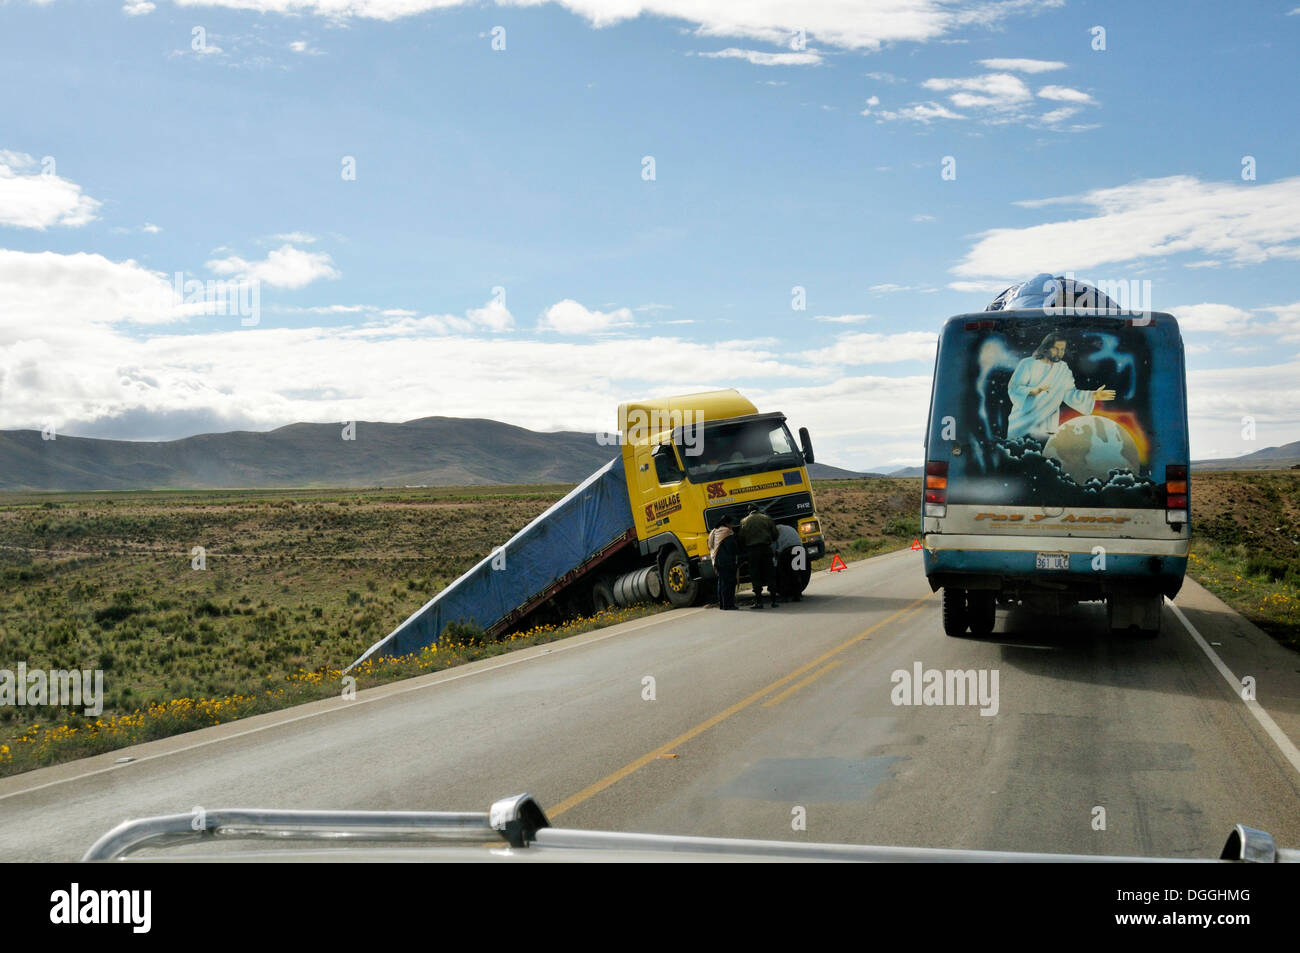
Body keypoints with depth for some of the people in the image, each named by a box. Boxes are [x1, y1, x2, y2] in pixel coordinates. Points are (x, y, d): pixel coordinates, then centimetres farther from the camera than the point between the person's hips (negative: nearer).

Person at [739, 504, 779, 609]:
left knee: (755, 577, 2)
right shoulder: (767, 518, 7)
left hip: (752, 550, -1)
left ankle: (758, 601, -3)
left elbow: (742, 540, 3)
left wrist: (746, 549, 19)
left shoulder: (744, 521, 4)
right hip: (766, 549, 1)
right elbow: (775, 535, 6)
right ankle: (774, 600, 4)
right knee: (769, 575, 7)